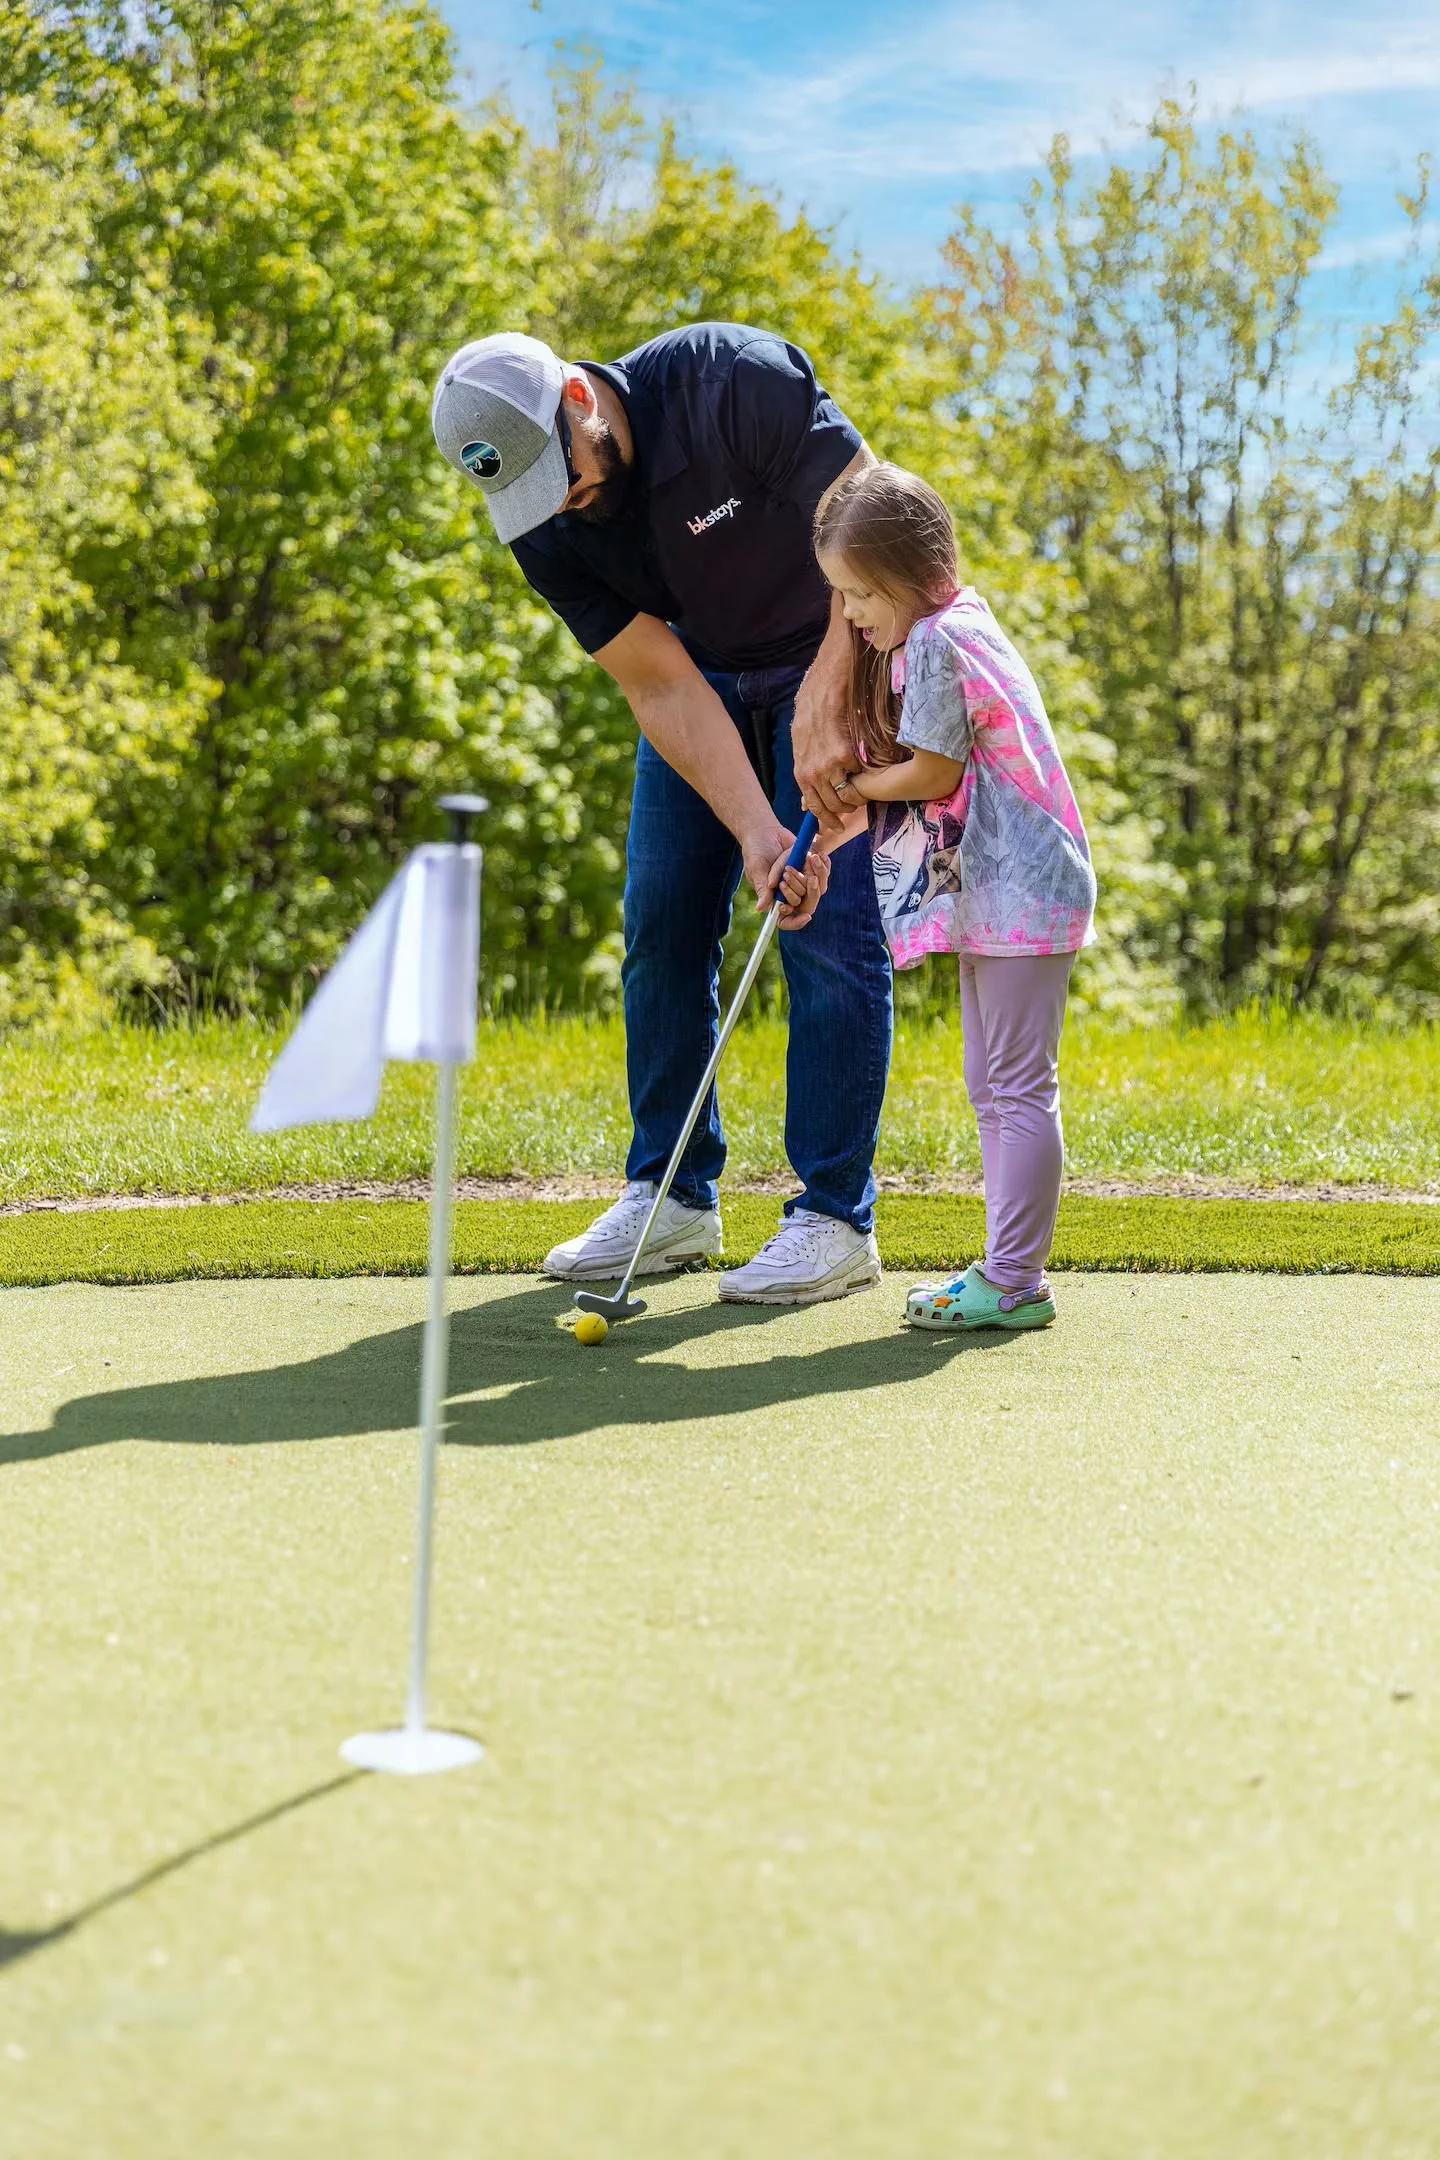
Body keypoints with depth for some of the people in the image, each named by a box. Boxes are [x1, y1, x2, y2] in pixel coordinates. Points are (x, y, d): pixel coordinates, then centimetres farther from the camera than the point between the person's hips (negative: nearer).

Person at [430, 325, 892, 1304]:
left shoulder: (735, 380, -31)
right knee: (663, 919, 0)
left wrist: (825, 703, -32)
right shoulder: (547, 529, -16)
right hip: (706, 679, 5)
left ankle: (836, 1217, -4)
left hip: (842, 658, -5)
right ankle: (674, 1196, 12)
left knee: (831, 924, -11)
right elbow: (660, 686, -18)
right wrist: (758, 831, -29)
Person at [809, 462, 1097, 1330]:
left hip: (1021, 888, -11)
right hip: (992, 890, 11)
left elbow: (932, 774, -15)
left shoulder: (939, 644, -15)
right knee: (994, 1087, 13)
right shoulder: (954, 624, 15)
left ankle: (1013, 1281, -5)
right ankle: (1009, 1272, 18)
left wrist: (850, 787, 2)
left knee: (1019, 1086, -8)